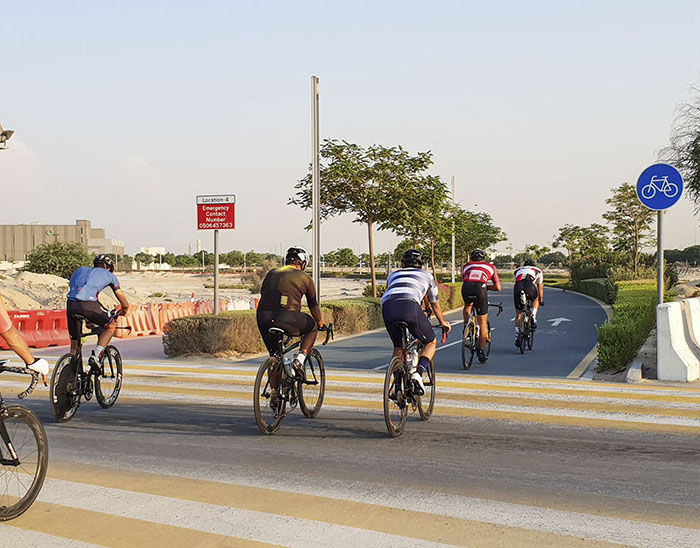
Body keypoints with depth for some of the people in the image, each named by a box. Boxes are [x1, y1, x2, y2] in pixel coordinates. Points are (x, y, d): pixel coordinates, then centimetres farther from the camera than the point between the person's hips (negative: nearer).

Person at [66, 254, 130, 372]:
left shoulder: (80, 270, 35)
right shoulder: (109, 275, 25)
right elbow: (125, 304, 29)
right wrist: (120, 314, 52)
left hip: (71, 305, 4)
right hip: (89, 305, -4)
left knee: (74, 346, 19)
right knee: (111, 326, 22)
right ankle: (96, 355, 4)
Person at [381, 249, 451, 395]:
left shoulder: (393, 275, 38)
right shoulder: (426, 275, 34)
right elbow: (435, 304, 45)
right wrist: (443, 323, 62)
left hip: (387, 307, 3)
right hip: (410, 306, -3)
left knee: (398, 347, 27)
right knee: (431, 342, 19)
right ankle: (418, 373, -6)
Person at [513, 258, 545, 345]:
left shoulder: (517, 271, 39)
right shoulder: (538, 271, 35)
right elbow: (540, 288, 39)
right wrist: (541, 300, 50)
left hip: (517, 287, 2)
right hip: (529, 286, -2)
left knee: (518, 313, 14)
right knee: (536, 299, 33)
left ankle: (517, 334, 6)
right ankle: (533, 317, 13)